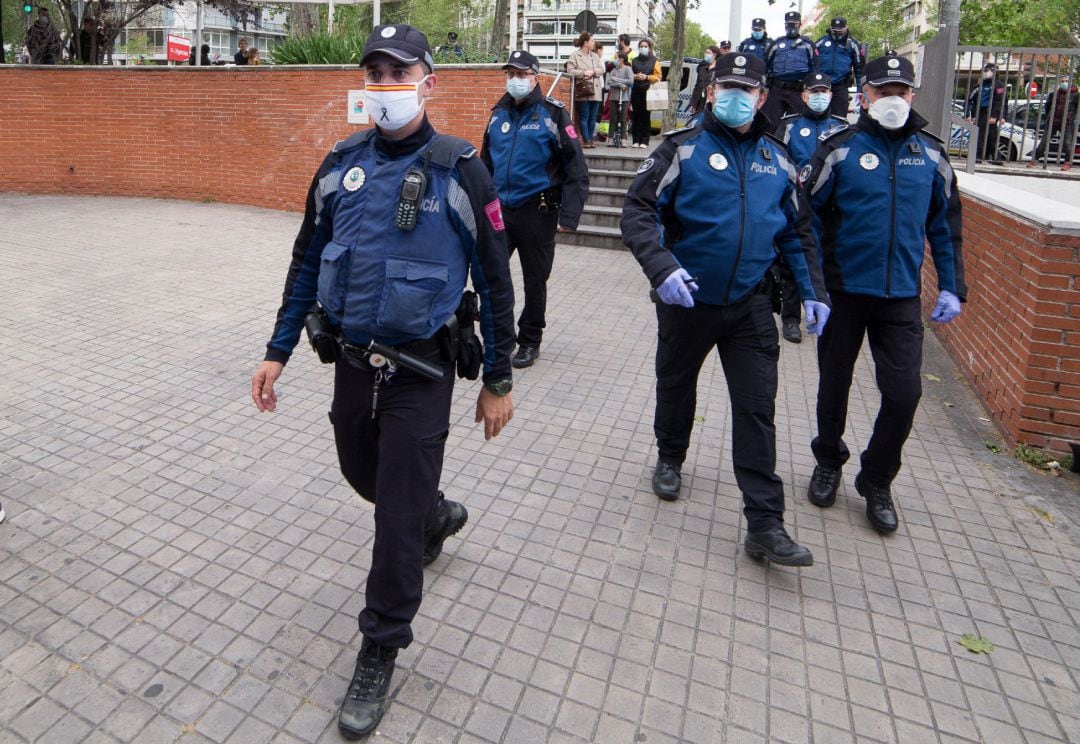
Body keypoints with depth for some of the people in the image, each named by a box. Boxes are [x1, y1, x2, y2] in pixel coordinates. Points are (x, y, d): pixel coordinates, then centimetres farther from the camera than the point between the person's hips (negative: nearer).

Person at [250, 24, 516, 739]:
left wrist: (499, 381, -5)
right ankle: (438, 517, 55)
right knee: (365, 475, 23)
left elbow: (494, 280, -7)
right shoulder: (342, 163, 3)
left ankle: (380, 654, 23)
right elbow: (307, 263, 10)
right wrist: (278, 351, 9)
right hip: (351, 361, 5)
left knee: (398, 514, 2)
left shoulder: (460, 170, -10)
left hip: (419, 371, -5)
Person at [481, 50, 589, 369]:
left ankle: (530, 341, 23)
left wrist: (569, 215, -15)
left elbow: (576, 168, -9)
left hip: (537, 211, -4)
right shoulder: (499, 114, 10)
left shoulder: (552, 114, -6)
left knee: (534, 280, 8)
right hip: (500, 208, 5)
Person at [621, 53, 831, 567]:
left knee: (757, 409, -2)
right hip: (686, 299, -2)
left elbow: (797, 231, 15)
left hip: (750, 304, 2)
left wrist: (813, 291, 7)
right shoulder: (683, 150, -5)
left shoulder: (777, 159, 7)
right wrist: (661, 267, -28)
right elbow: (637, 211, -13)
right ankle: (670, 460, 46)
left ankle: (764, 523, 3)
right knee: (676, 386, 17)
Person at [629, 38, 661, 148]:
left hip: (648, 91, -2)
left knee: (646, 116, -8)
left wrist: (646, 77, -11)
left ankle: (645, 141, -7)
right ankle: (636, 140, 2)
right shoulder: (634, 60, 19)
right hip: (635, 91, 2)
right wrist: (635, 76, -7)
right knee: (636, 116, -4)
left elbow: (658, 76, 3)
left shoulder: (654, 61, 11)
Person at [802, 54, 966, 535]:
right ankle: (828, 463, 36)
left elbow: (945, 225, 13)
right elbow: (808, 215, -4)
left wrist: (951, 287, 8)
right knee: (834, 383, 11)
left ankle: (876, 482, 19)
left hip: (901, 296, 2)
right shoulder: (840, 148, -4)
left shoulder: (930, 153, 6)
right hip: (843, 291, -2)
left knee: (903, 392, -3)